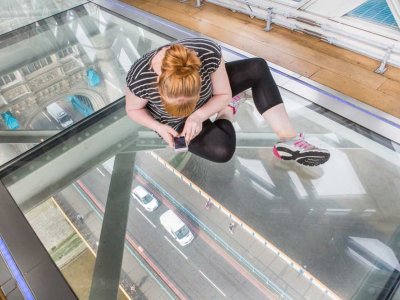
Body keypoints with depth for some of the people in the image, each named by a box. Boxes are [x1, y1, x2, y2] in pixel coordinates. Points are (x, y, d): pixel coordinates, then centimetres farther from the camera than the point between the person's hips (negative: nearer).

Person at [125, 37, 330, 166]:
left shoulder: (208, 53, -34)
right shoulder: (139, 78, -36)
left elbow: (224, 94, -19)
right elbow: (133, 110, -14)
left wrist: (198, 116, -34)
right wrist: (159, 128, -29)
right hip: (176, 124, -2)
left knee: (257, 68, -16)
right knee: (222, 150, -28)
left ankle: (289, 141, -11)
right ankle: (227, 113, 7)